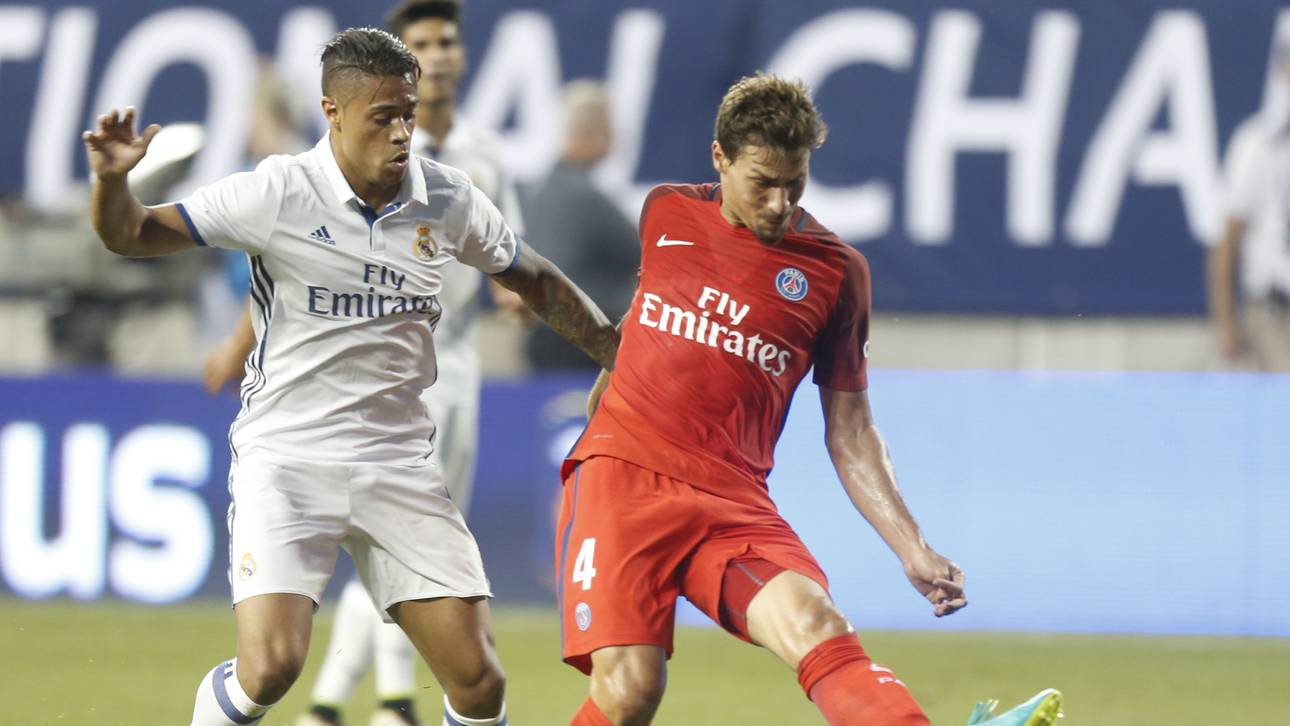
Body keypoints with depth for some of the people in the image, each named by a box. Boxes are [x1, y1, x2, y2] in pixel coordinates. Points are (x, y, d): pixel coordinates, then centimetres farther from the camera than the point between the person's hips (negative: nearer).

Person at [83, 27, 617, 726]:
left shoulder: (449, 200, 1)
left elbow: (536, 282, 19)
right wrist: (112, 178, -29)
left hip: (398, 460, 4)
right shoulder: (279, 193, -10)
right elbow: (129, 234, -8)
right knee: (269, 667, -22)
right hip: (286, 454, -4)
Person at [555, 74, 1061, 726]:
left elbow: (849, 432, 9)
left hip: (733, 501, 0)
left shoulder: (835, 272, 4)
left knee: (814, 625, -29)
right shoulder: (665, 214, 8)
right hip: (621, 475, 0)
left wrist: (911, 549, 0)